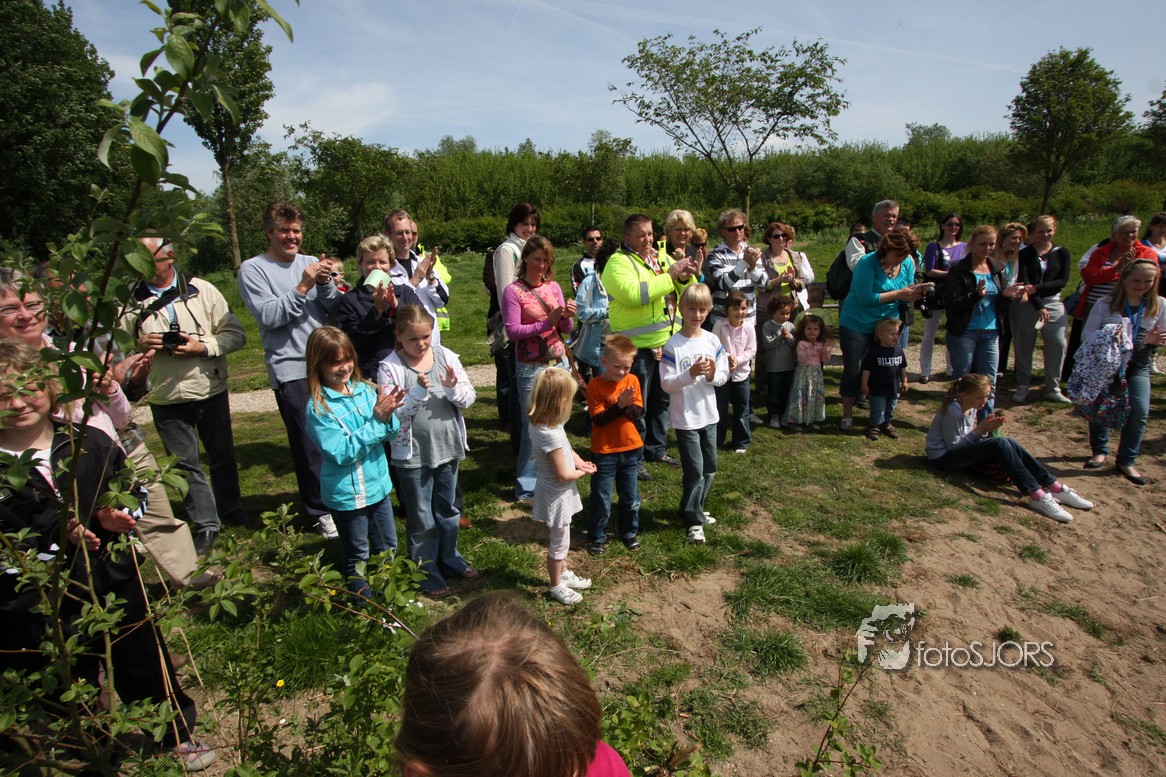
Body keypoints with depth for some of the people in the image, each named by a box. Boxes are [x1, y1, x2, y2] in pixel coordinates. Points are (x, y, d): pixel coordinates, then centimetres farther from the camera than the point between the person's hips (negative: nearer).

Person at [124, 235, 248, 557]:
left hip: (210, 392, 0)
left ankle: (231, 508, 34)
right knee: (185, 463, 5)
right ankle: (206, 524, 17)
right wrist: (139, 345, -14)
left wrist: (203, 347, -20)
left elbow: (236, 334, -5)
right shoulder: (131, 301, 0)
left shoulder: (202, 290, -3)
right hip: (165, 399, 1)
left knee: (223, 455, 14)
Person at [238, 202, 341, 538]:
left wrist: (325, 284, -12)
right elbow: (268, 315, -14)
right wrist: (303, 287, -19)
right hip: (291, 369, -4)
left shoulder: (311, 263, 11)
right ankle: (320, 510, 15)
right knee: (308, 442, 0)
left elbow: (337, 309, 5)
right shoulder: (253, 269, -1)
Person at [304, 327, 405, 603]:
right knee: (357, 558, 16)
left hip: (377, 485, 5)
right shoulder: (318, 407, -18)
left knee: (388, 549, 22)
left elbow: (392, 434, -3)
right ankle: (365, 605, 36)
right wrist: (376, 419, -27)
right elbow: (342, 453, -23)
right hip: (346, 494, -5)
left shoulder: (365, 390, -5)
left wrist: (388, 416, -26)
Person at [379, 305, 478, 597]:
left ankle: (449, 558, 42)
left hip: (448, 449, 4)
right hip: (413, 455, -4)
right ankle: (427, 571, 30)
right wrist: (418, 392, -28)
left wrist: (453, 388, -25)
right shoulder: (390, 367, -13)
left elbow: (469, 398, -4)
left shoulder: (446, 356, -4)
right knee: (421, 519, 12)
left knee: (448, 510, 21)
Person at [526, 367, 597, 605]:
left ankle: (564, 574, 48)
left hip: (558, 494, 9)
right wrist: (584, 472, -7)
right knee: (559, 543, 13)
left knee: (560, 540, 27)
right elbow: (563, 475, -26)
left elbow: (564, 449, 10)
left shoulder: (539, 423, -6)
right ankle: (556, 587, 33)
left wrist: (579, 461, -6)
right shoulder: (551, 434, -34)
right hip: (557, 496, -9)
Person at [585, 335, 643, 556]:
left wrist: (628, 405, -25)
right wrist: (619, 405, -28)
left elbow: (638, 412, -5)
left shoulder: (632, 381, -2)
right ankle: (597, 537, 23)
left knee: (630, 497, 17)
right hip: (604, 451, -4)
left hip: (631, 449, 4)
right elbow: (598, 419, -17)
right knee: (601, 498, 6)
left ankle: (630, 532, 35)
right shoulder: (595, 385, -13)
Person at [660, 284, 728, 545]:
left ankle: (694, 509, 36)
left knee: (709, 469, 16)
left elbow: (724, 376, 4)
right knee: (694, 470, -2)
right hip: (685, 418, -5)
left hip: (709, 415, 5)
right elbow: (666, 383, -14)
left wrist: (713, 375, -17)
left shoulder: (712, 341, 1)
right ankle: (693, 521, 14)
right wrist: (691, 374, -27)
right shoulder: (673, 345, -12)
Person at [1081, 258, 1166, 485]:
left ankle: (1127, 460, 5)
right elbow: (1087, 334, -8)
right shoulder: (1105, 304, -6)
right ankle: (1100, 451, 25)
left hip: (1138, 366, 1)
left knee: (1140, 411, -10)